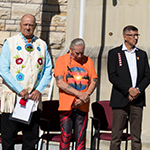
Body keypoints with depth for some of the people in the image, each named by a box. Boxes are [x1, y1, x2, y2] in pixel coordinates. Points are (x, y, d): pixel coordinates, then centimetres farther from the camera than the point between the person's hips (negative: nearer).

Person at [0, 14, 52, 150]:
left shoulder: (42, 45, 10)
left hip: (34, 97, 3)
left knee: (32, 136, 7)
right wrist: (20, 90, -14)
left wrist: (39, 90, -4)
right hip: (12, 97, -3)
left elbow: (48, 70, 11)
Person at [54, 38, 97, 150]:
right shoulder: (61, 60, 2)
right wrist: (79, 94, -13)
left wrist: (86, 95, -9)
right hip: (67, 105, -2)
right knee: (65, 135, -5)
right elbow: (60, 82, -8)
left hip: (83, 106, 3)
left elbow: (93, 81, 9)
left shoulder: (88, 61, 12)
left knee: (81, 136, 2)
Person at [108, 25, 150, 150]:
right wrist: (129, 89, -14)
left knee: (136, 136, 3)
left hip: (137, 100, 3)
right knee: (116, 135, -2)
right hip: (120, 99, -3)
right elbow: (112, 76, -6)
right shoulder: (114, 53, 3)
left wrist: (138, 90, -8)